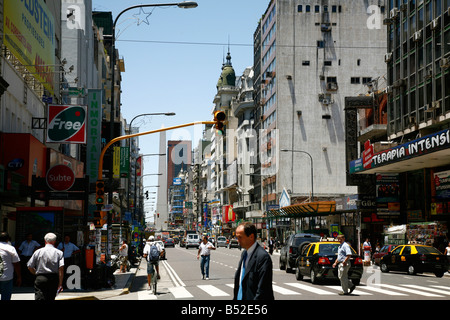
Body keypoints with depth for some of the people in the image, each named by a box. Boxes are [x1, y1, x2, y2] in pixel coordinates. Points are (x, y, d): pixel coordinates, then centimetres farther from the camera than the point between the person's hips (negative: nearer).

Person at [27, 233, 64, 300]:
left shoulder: (38, 252, 4)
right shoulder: (59, 253, 2)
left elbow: (30, 267, 7)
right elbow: (61, 268, -8)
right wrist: (60, 284, -5)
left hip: (40, 279, -1)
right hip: (54, 279, 1)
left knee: (39, 298, -8)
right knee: (51, 298, 14)